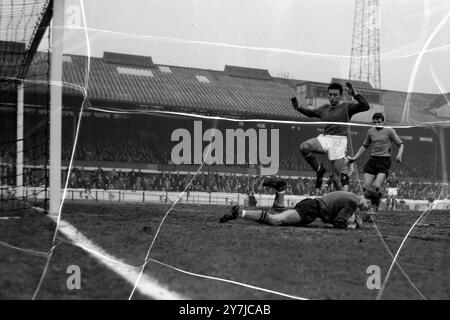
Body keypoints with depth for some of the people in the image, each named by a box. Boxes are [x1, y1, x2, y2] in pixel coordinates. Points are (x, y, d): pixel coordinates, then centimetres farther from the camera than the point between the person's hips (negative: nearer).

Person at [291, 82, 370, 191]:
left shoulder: (347, 107, 2)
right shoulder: (324, 108, 16)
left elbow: (366, 106, -11)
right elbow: (310, 112, 34)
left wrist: (354, 94, -23)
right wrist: (299, 107, 18)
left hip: (339, 141, -4)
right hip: (324, 138, 4)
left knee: (336, 178, -7)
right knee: (304, 147, -24)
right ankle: (319, 169, -3)